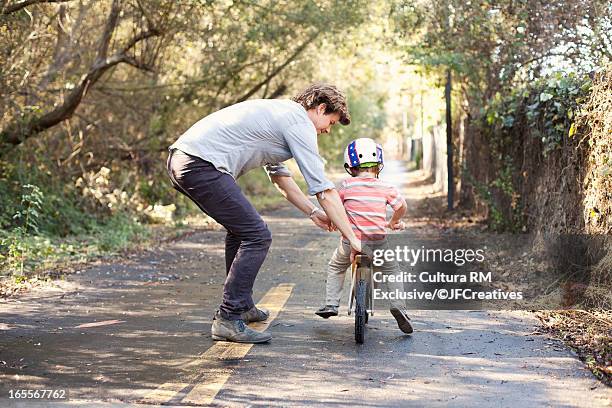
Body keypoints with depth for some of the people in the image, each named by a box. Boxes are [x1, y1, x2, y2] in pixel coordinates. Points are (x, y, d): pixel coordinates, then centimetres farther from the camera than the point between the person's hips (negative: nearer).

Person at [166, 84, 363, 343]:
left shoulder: (278, 112, 26)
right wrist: (352, 238, 0)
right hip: (202, 165, -11)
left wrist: (313, 212, 36)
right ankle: (228, 319, -6)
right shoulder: (300, 123, -4)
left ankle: (242, 305, 33)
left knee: (240, 229, 24)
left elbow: (279, 176, 37)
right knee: (256, 236, -8)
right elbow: (324, 191, -6)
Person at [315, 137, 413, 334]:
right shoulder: (385, 187, -1)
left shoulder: (347, 185, -3)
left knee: (335, 268, 26)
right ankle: (398, 305, 4)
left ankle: (330, 303, 18)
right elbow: (402, 206, 8)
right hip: (378, 241, 1)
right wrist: (394, 222, 26)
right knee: (392, 271, 21)